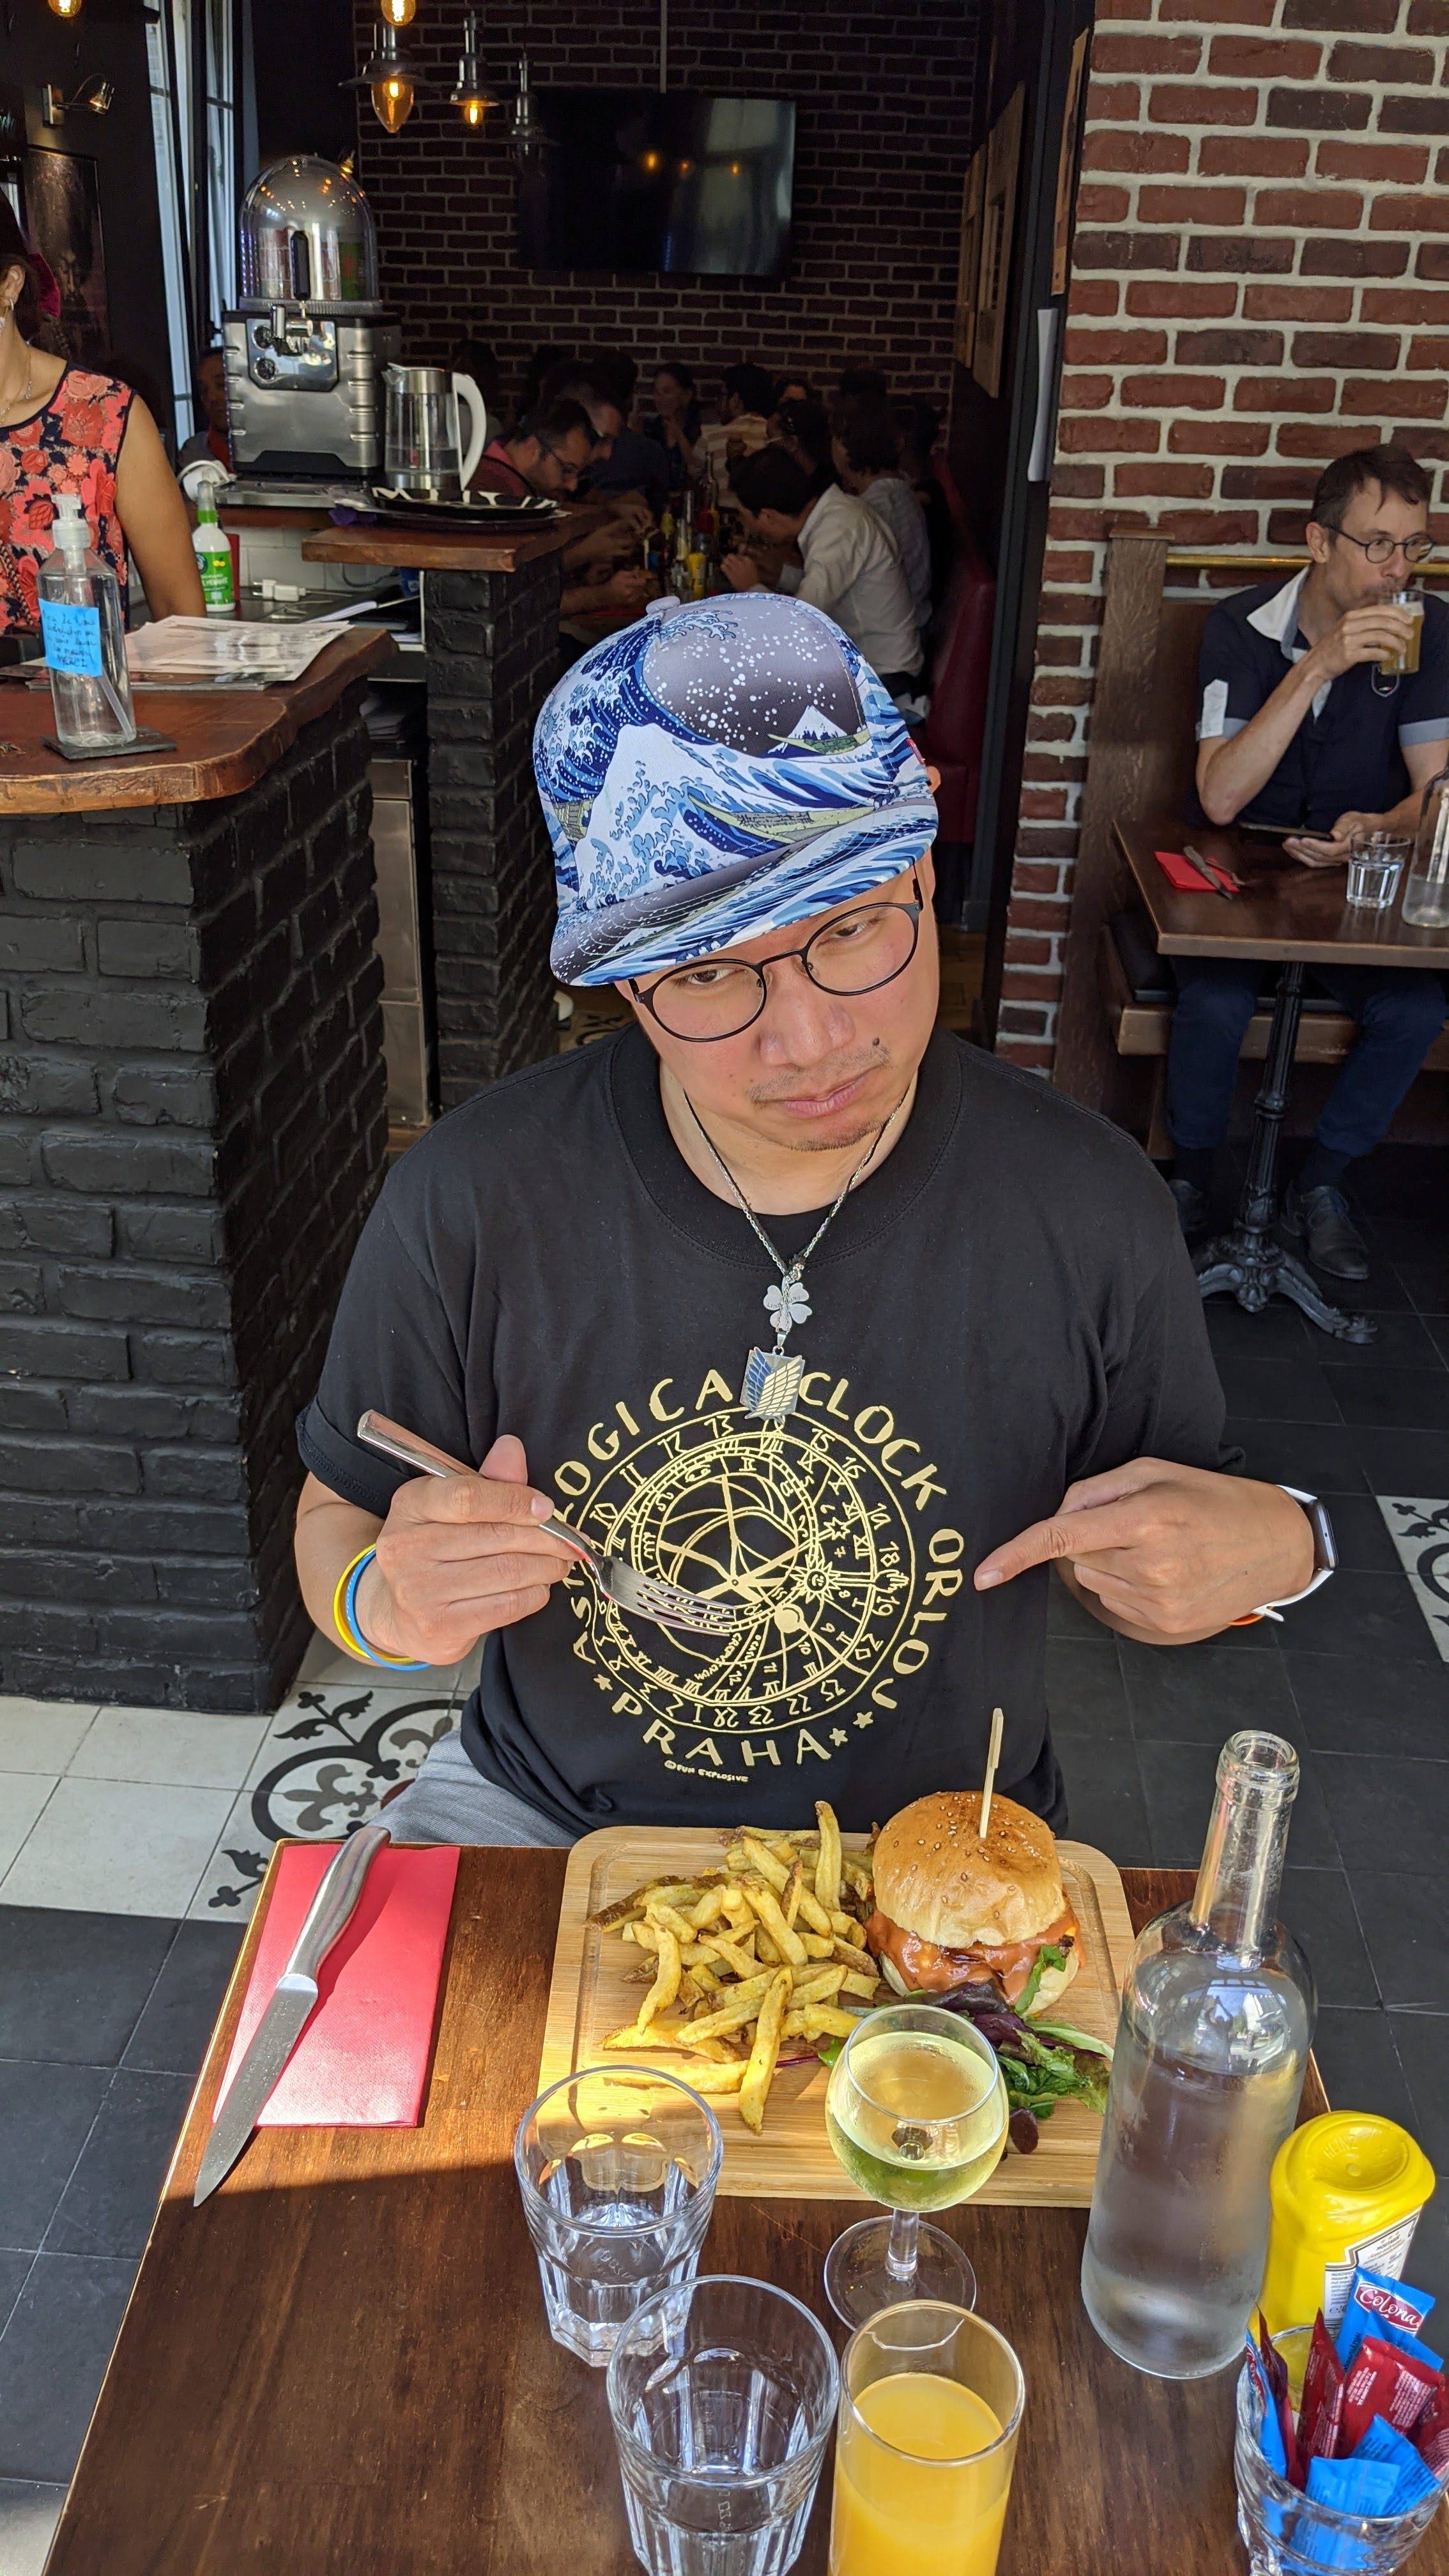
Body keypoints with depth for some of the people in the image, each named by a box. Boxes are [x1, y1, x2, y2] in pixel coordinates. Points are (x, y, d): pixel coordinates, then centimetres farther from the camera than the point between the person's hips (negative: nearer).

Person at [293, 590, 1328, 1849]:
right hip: (546, 1816, -1)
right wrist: (383, 1602, -25)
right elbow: (335, 1521, -2)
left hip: (933, 1851, 2)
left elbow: (1136, 1582, 1)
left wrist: (1271, 1550, -21)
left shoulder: (1089, 1208, -15)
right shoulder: (473, 1202, -17)